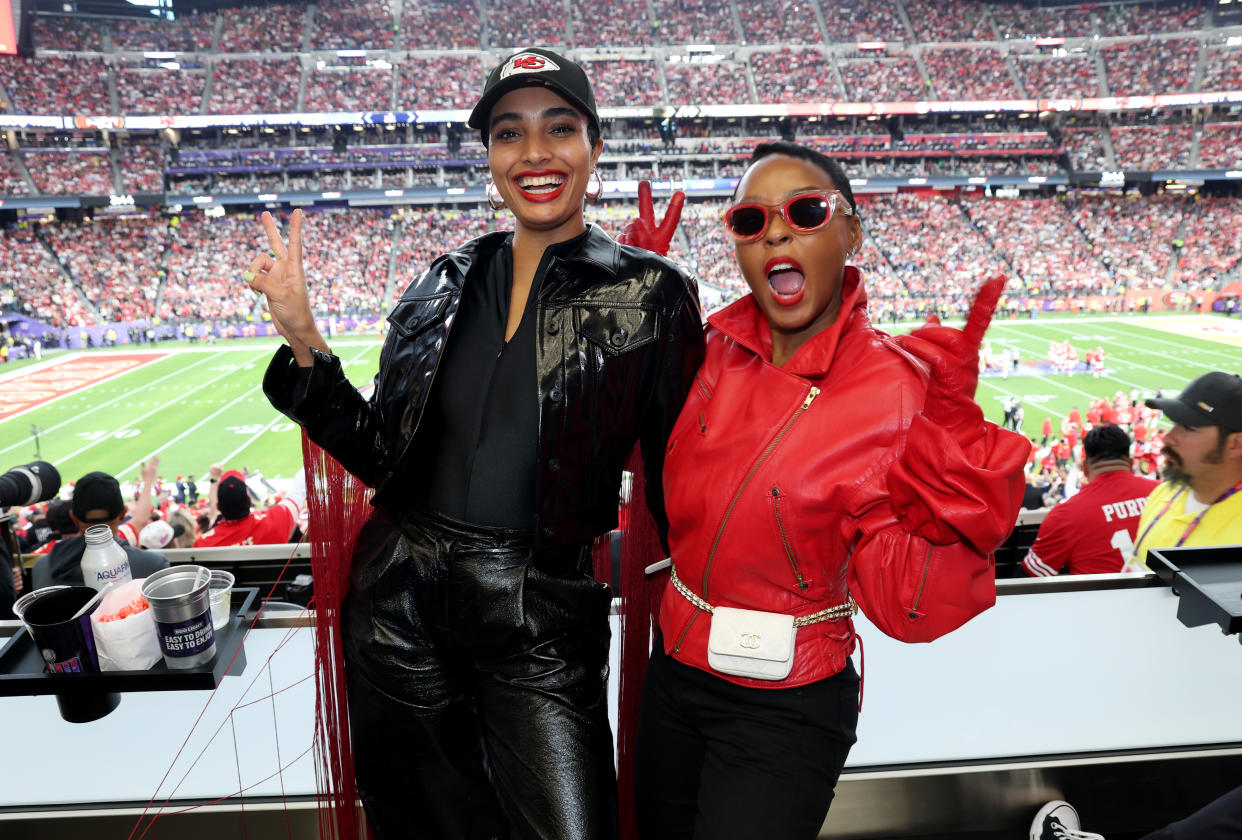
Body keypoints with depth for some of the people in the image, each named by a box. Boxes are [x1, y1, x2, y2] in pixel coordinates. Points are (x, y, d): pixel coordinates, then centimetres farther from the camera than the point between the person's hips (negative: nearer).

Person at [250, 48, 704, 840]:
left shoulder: (651, 293, -7)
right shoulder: (445, 284, 4)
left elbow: (678, 478, -5)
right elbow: (383, 455, 5)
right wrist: (303, 340, -3)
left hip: (542, 626, -3)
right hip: (400, 609, 4)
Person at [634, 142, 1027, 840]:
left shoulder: (899, 385, -19)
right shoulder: (718, 348, -5)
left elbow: (907, 607, -22)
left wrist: (947, 440, -34)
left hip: (786, 709, -5)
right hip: (672, 673, 6)